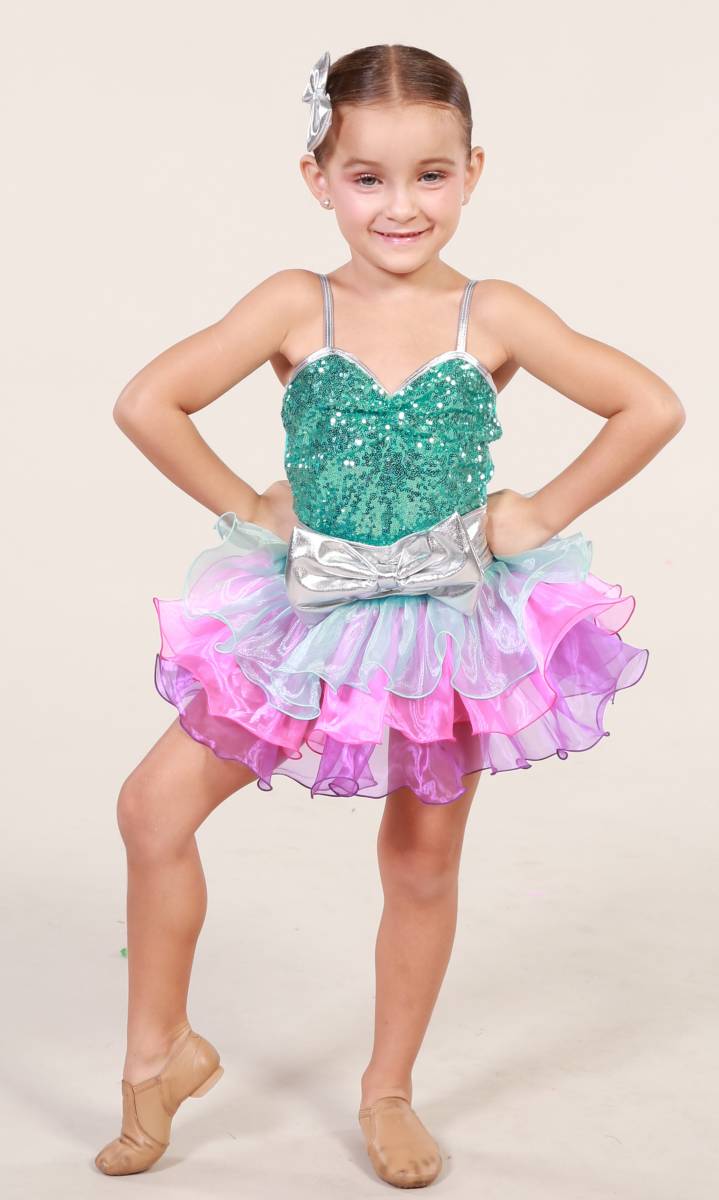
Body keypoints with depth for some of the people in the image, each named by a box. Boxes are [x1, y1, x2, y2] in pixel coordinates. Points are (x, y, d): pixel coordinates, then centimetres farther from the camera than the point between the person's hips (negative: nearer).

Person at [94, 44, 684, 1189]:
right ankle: (161, 1051, 16)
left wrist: (544, 512, -7)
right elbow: (147, 403, -10)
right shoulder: (296, 306, -9)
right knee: (155, 807, -4)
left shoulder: (494, 315, -9)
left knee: (423, 868, 11)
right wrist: (249, 510, -8)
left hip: (450, 624, 0)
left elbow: (652, 407, -6)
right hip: (308, 619, 1)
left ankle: (388, 1092, 33)